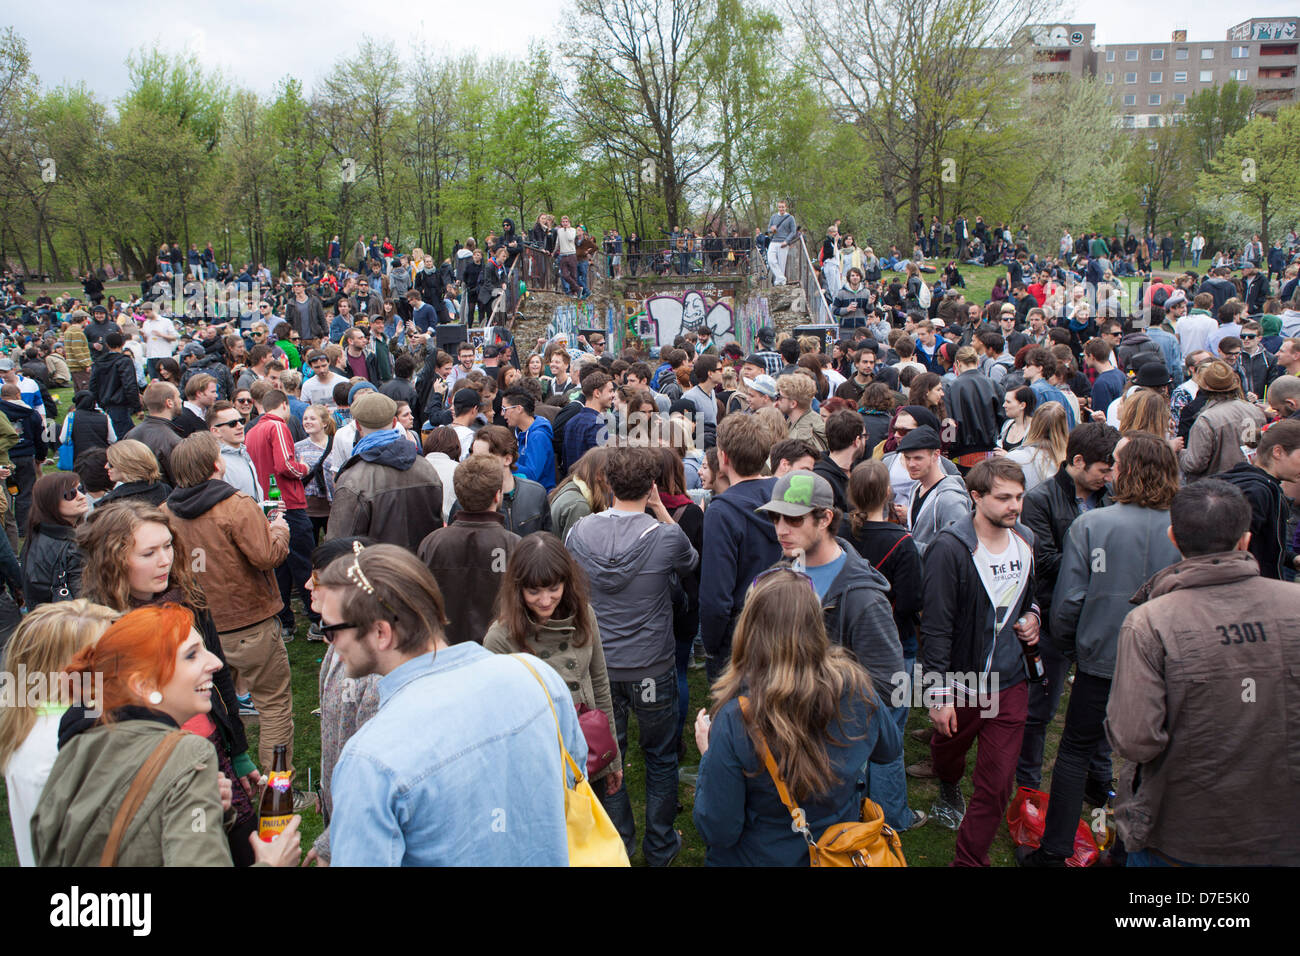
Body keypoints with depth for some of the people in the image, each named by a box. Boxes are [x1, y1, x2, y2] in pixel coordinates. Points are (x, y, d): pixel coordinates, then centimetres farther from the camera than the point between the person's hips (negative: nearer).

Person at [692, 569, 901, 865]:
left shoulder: (735, 718, -30)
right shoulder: (855, 689, -19)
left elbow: (718, 832, -22)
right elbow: (890, 749, 3)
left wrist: (708, 754, -9)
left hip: (763, 858, -2)